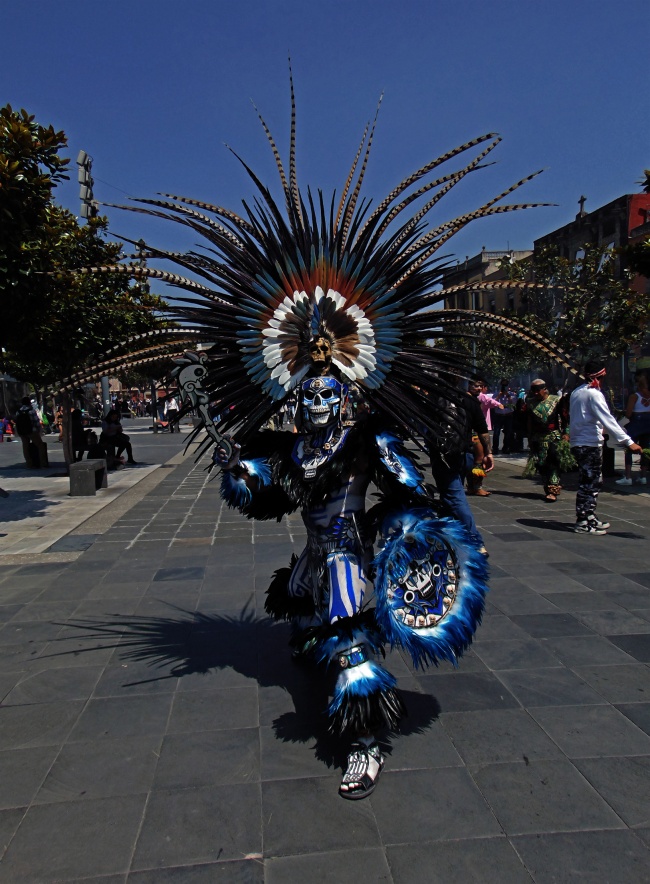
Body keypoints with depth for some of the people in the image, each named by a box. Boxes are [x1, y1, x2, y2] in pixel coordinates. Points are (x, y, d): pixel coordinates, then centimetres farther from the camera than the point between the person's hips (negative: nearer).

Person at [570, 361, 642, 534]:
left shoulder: (577, 392, 12)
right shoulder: (593, 393, -15)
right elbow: (608, 420, -22)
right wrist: (628, 442, -25)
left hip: (578, 443, 9)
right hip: (590, 444, -9)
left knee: (594, 482, 17)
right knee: (589, 484, -3)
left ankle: (590, 518, 24)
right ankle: (583, 524, 2)